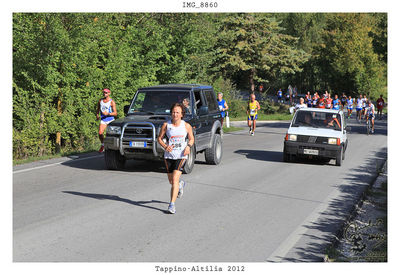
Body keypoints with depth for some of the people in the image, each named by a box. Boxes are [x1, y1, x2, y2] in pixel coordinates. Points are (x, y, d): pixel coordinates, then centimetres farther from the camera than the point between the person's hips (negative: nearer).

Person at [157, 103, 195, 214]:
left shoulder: (186, 126, -3)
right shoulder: (166, 125, -3)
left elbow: (192, 139, 10)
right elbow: (159, 138, 6)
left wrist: (189, 146, -11)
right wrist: (165, 146, -13)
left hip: (181, 156, -2)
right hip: (168, 155, 2)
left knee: (175, 179, -16)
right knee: (171, 181, 14)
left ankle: (172, 204, -13)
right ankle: (181, 184, 51)